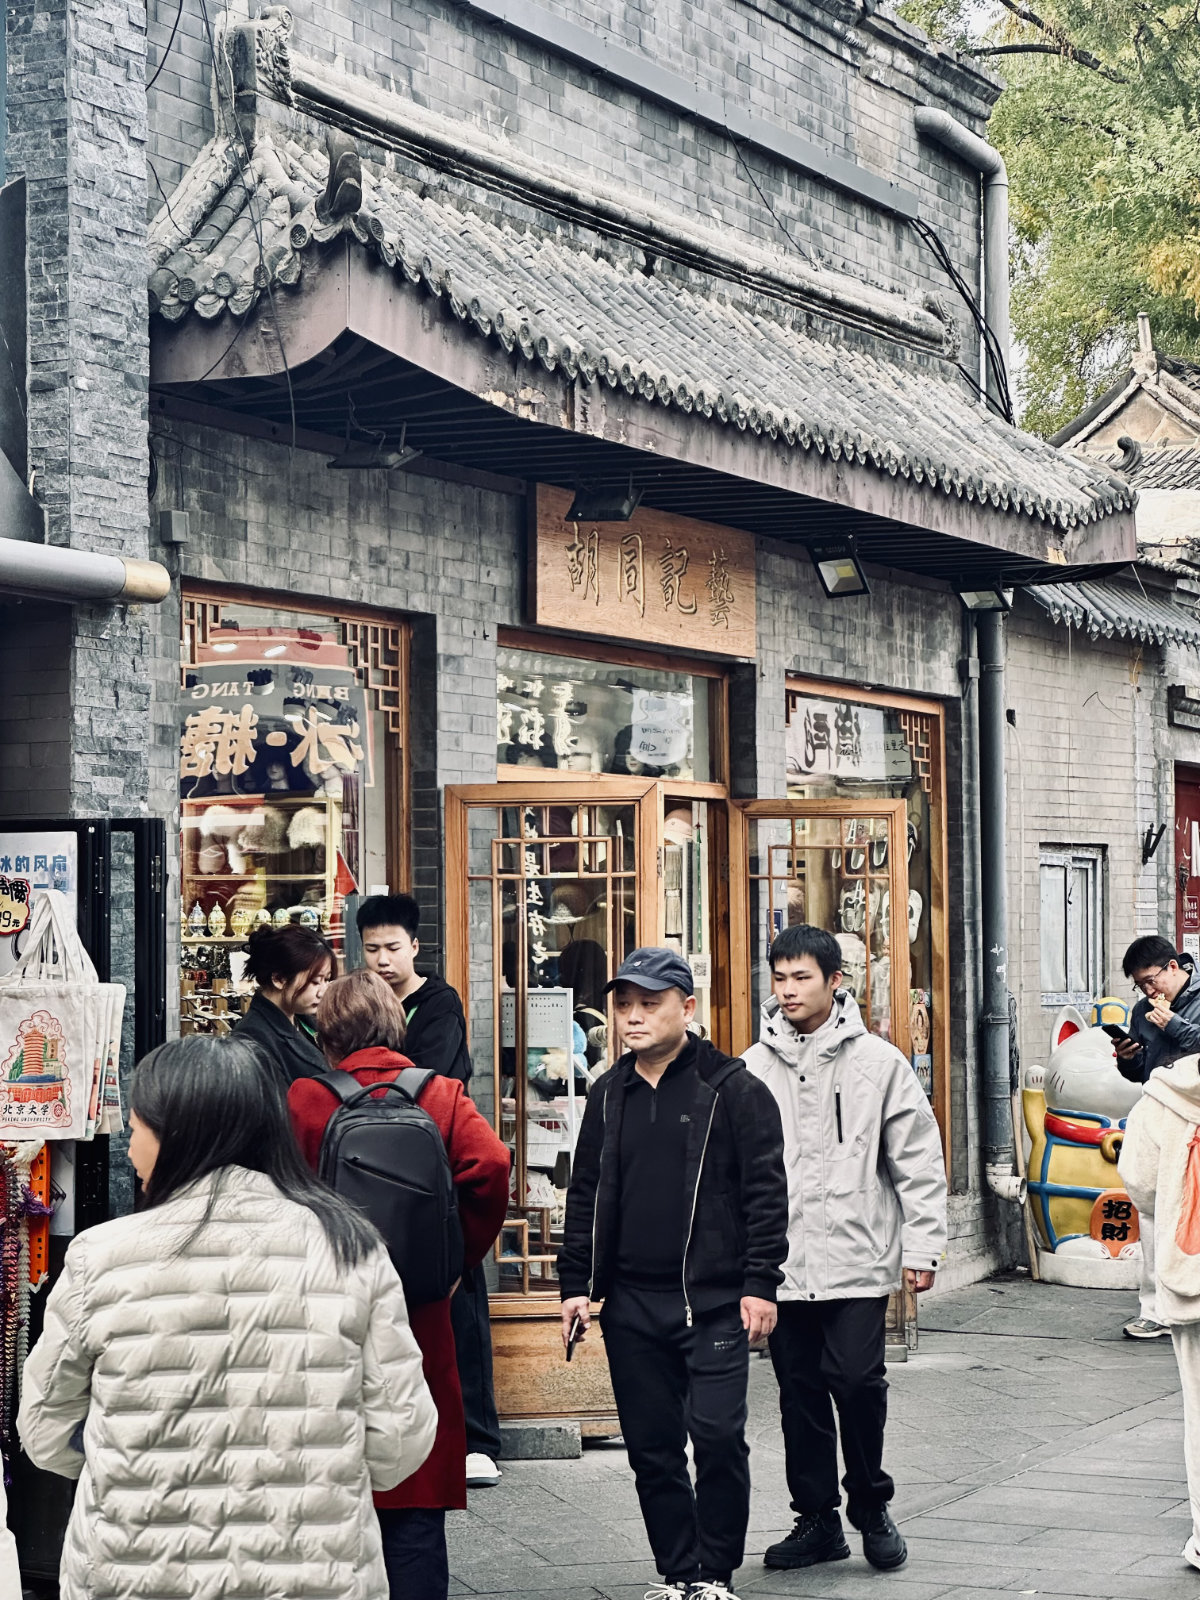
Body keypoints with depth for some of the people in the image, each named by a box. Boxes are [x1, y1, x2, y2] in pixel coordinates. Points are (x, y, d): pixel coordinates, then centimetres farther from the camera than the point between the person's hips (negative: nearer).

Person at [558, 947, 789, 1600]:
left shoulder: (732, 1089, -3)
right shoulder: (609, 1095, 11)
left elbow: (765, 1191, -5)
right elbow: (586, 1195, 17)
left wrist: (759, 1284, -10)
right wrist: (577, 1284, 11)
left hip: (714, 1303, -5)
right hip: (632, 1307, 5)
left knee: (717, 1436, -8)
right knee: (652, 1447, 8)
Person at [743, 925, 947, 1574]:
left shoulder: (878, 1062, 0)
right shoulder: (753, 1069, 7)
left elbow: (919, 1160, 2)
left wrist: (922, 1247, -2)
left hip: (857, 1259, -3)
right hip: (781, 1262, 3)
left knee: (858, 1381, -9)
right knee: (799, 1392, 7)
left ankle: (871, 1507, 13)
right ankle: (817, 1519, 19)